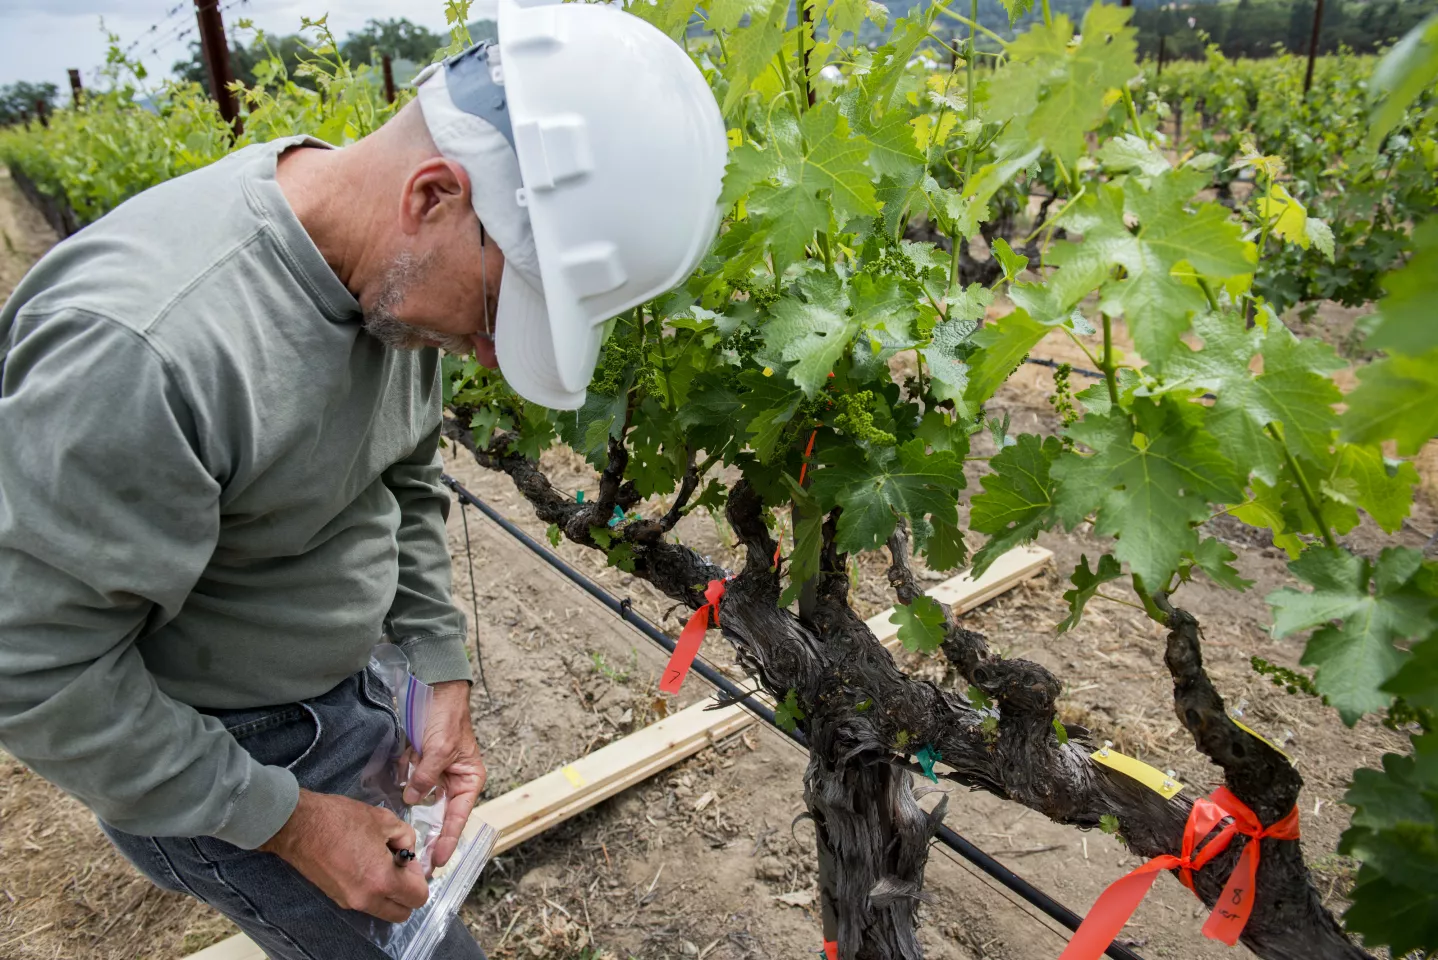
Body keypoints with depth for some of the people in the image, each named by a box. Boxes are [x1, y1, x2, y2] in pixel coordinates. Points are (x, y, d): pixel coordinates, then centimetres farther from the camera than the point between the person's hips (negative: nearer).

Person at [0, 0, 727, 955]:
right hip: (200, 755, -6)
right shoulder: (140, 349, -36)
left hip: (333, 686, 7)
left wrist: (445, 674, -3)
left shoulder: (394, 266, -10)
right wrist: (287, 822, -20)